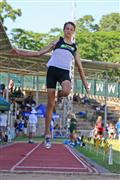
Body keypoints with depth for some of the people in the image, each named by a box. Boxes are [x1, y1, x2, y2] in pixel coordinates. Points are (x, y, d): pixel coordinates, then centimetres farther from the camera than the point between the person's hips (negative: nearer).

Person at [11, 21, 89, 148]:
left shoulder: (74, 47, 17)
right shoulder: (57, 42, 14)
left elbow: (80, 67, 18)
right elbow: (39, 53, 13)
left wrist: (85, 84, 12)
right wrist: (20, 53, 5)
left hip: (65, 72, 1)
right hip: (53, 70, -1)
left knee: (66, 91, -35)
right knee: (50, 103, -3)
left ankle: (59, 94, 5)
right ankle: (47, 134, 6)